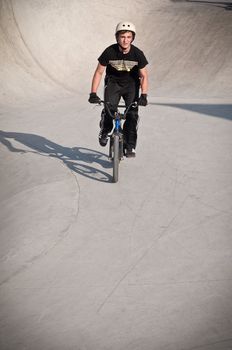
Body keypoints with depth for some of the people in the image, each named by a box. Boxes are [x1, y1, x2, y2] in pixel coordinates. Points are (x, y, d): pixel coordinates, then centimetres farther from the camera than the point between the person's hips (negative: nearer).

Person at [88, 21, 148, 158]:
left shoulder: (138, 54, -19)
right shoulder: (109, 52, -21)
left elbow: (144, 76, -12)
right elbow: (99, 72, -13)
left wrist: (143, 95, -25)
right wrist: (93, 93, -21)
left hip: (131, 84, 1)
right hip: (113, 82, 0)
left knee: (132, 113, -16)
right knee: (109, 109, -22)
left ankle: (130, 146, -5)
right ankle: (105, 131, 9)